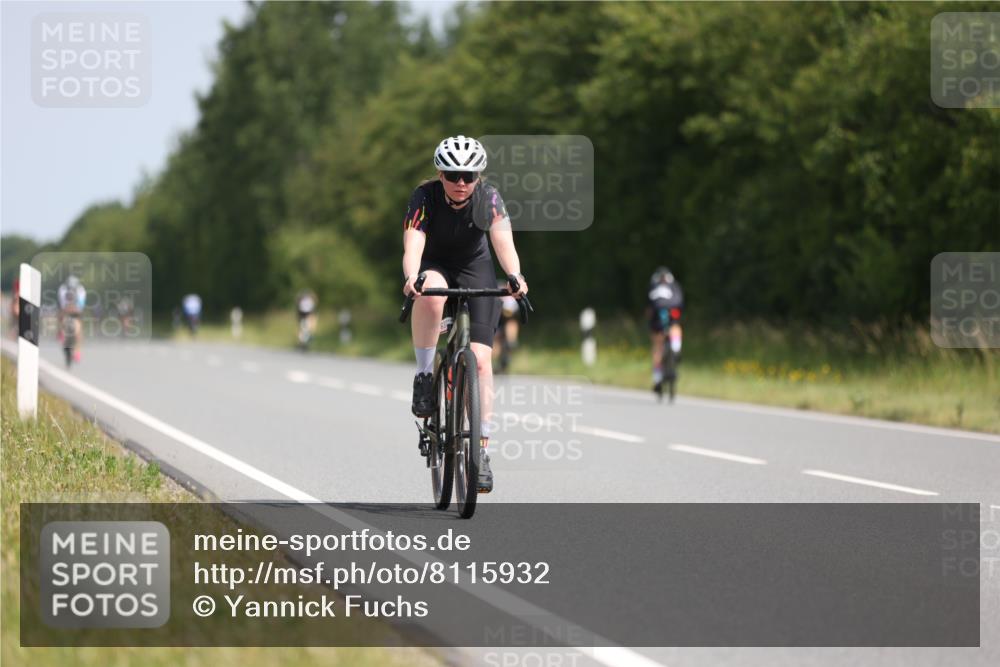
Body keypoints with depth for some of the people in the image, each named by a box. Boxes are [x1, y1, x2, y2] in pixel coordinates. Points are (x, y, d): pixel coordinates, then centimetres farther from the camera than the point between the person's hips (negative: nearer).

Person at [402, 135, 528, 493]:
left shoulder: (490, 199, -20)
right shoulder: (424, 197, -23)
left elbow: (504, 242, -31)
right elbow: (412, 246, -35)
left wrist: (515, 277, -52)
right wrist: (411, 279, -56)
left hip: (475, 269, 1)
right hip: (434, 266, -1)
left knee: (480, 358, -14)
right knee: (431, 296, -40)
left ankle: (481, 449, -10)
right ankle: (424, 377, -22)